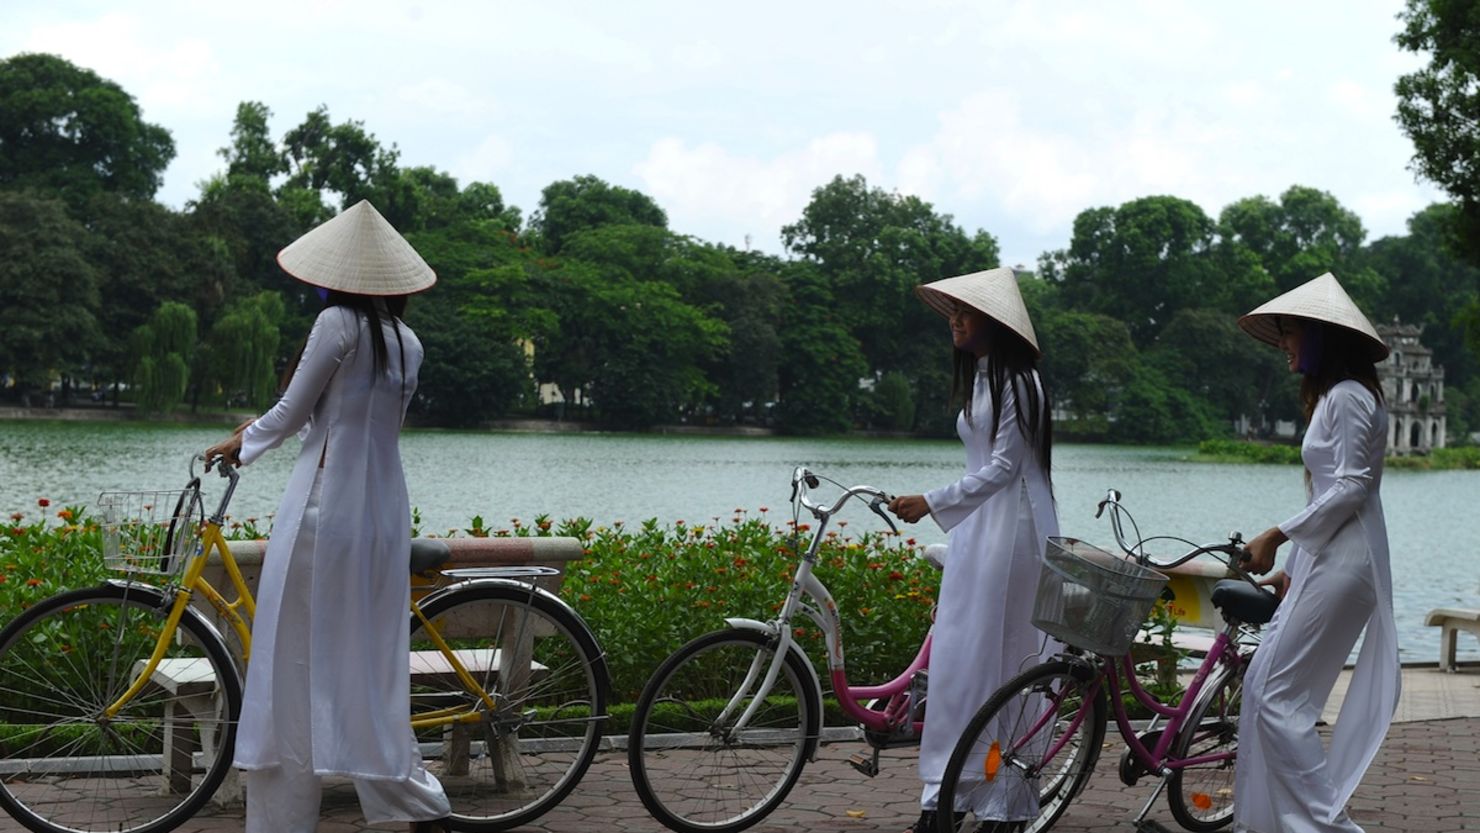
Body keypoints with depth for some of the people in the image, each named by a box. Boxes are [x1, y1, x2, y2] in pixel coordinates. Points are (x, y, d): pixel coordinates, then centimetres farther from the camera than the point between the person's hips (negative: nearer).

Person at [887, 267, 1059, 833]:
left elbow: (1002, 467, -14)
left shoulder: (1016, 381, -10)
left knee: (1000, 657, -8)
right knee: (959, 656, 4)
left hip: (1011, 526, -9)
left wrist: (931, 504, -15)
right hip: (976, 529, 9)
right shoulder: (976, 378, 19)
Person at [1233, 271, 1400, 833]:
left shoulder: (1347, 397, -12)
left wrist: (1278, 536, -17)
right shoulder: (1330, 397, 20)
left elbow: (1349, 490, -19)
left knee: (1278, 697, -11)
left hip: (1341, 566, -10)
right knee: (1261, 687, 10)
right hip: (1324, 561, 10)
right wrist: (1293, 567, 21)